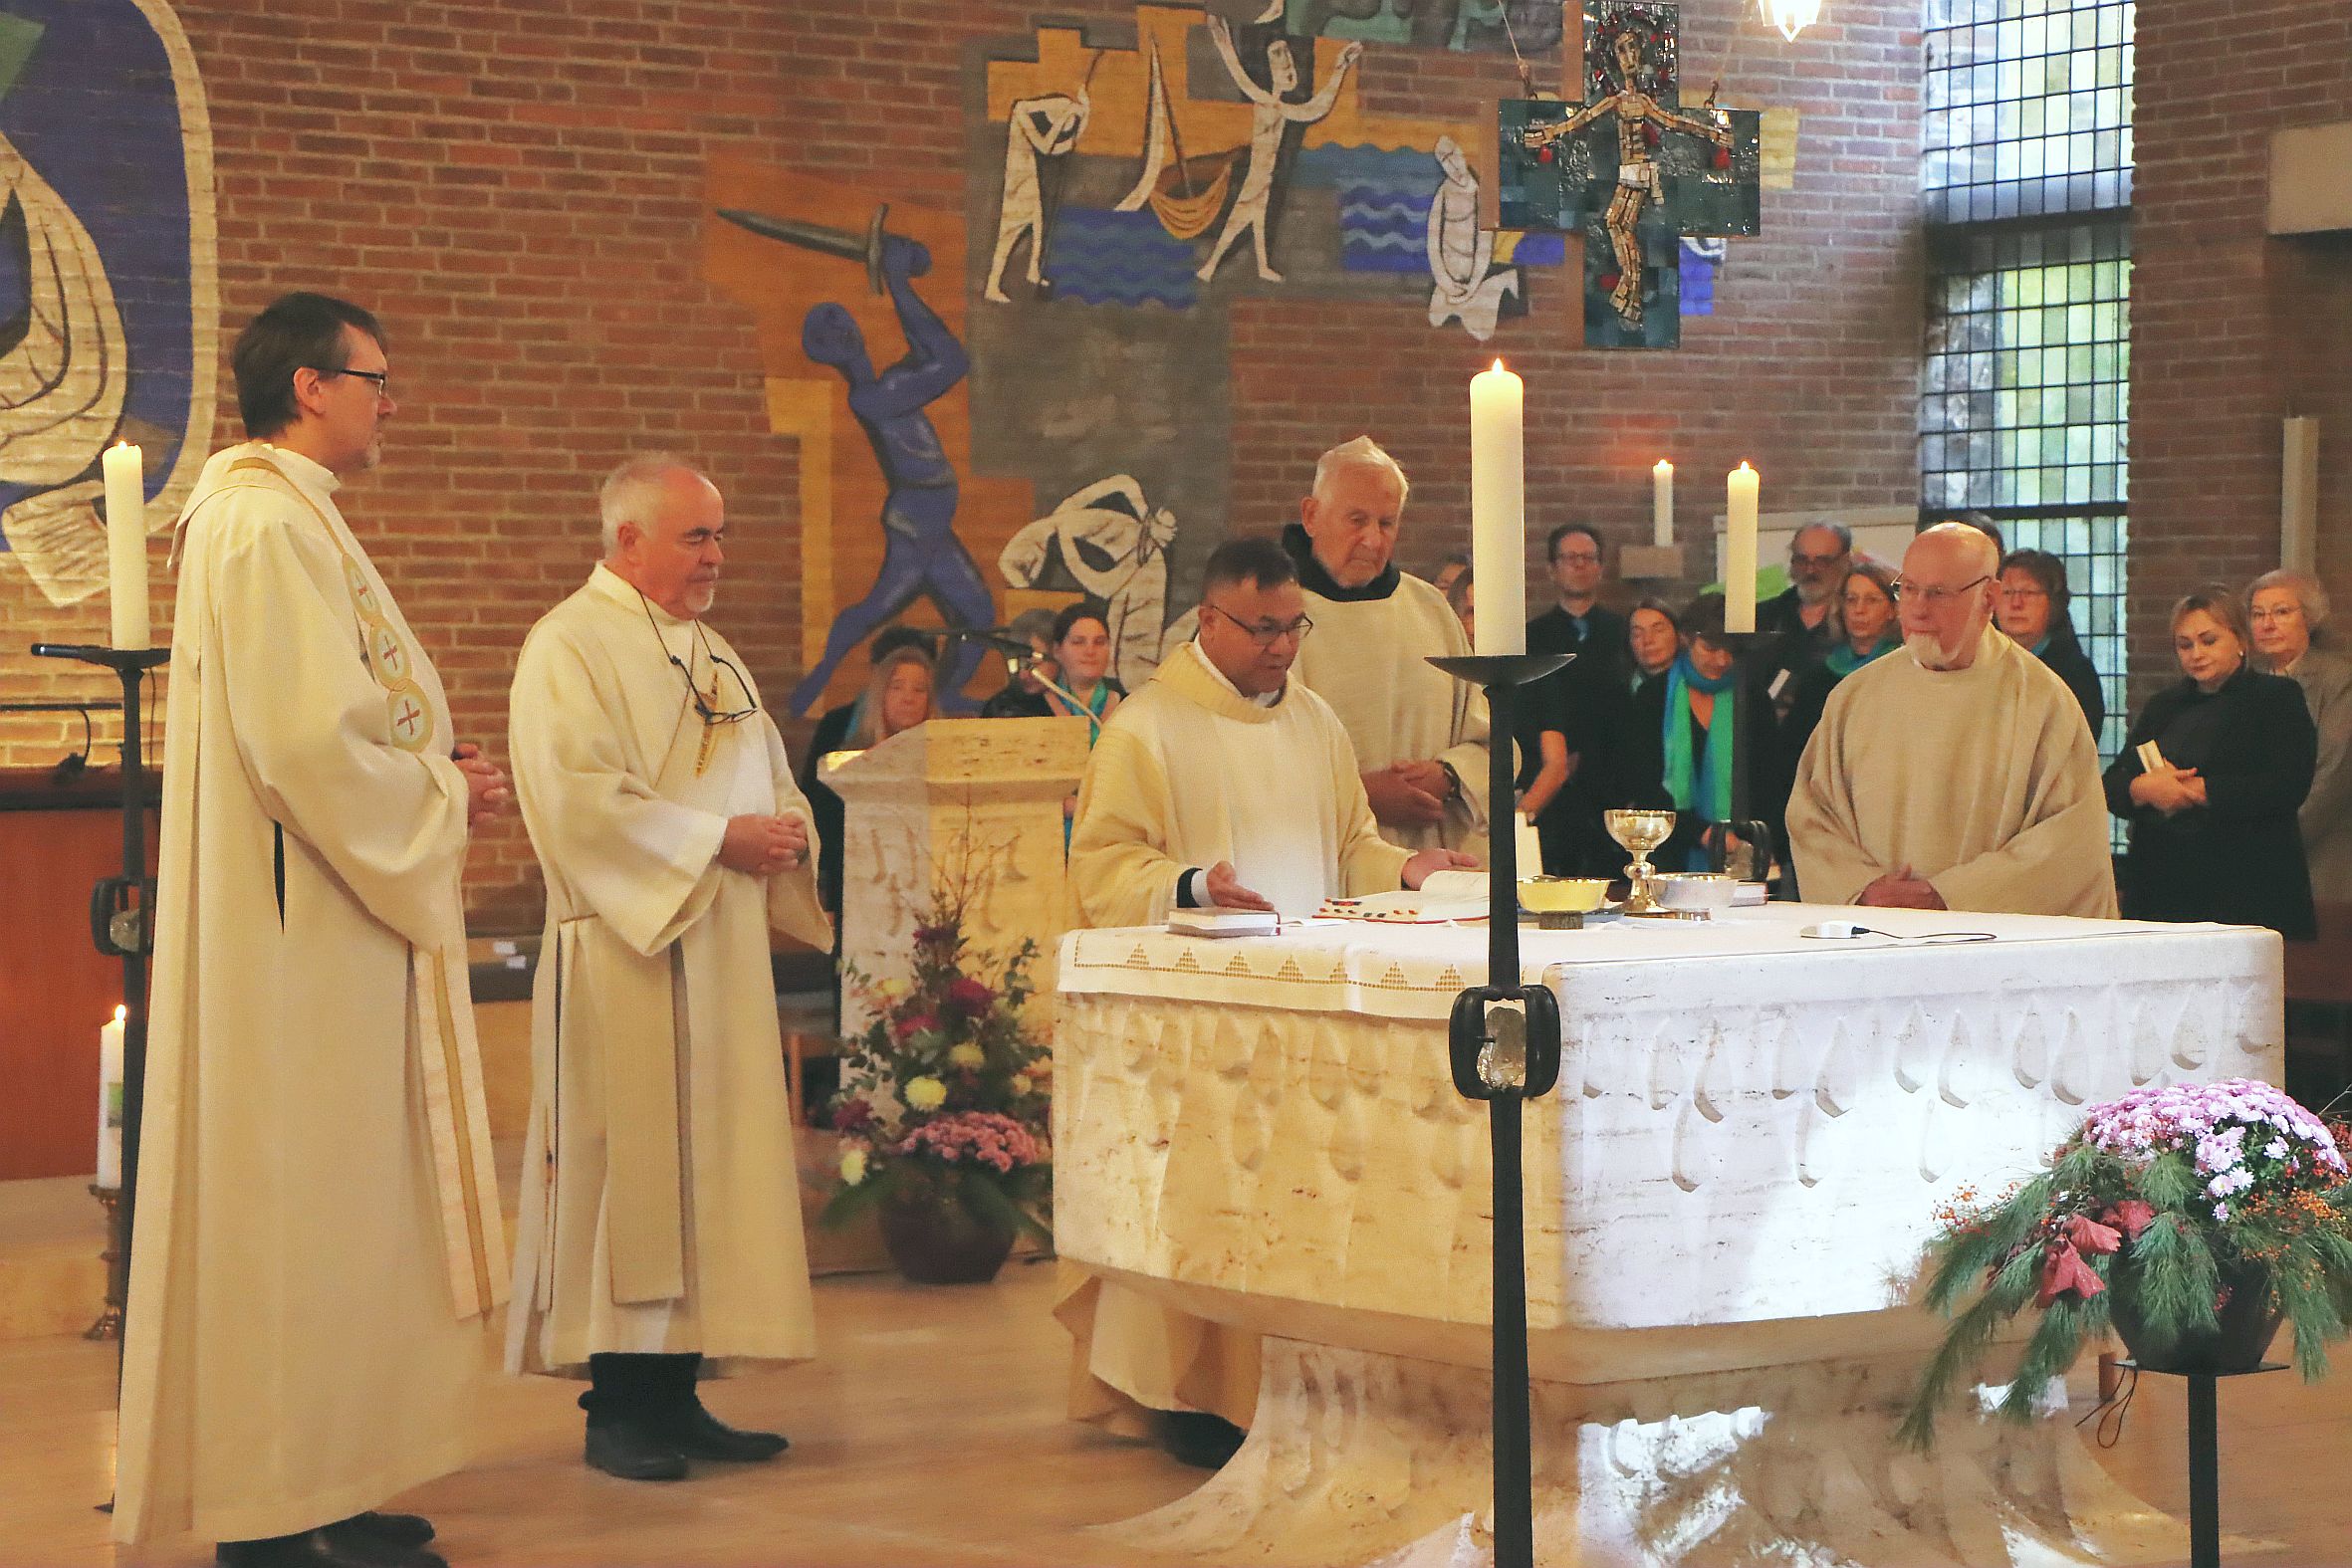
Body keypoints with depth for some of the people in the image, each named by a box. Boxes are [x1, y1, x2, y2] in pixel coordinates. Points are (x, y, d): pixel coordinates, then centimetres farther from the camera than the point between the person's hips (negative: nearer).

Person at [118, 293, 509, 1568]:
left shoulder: (279, 517, 18)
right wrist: (446, 799, -9)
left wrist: (435, 775, 10)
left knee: (320, 1210, 13)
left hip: (323, 929, 11)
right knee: (300, 1213, -6)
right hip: (303, 940, -11)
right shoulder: (271, 526, -16)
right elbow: (311, 743, -23)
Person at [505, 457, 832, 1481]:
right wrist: (717, 840, -17)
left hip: (721, 956, 8)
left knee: (708, 1161, 7)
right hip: (623, 952, -8)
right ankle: (616, 1407, 0)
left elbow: (769, 777, 24)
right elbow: (580, 798, -18)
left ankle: (677, 1392, 12)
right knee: (626, 1164, -6)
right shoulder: (569, 648, -7)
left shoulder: (710, 653, 19)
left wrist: (786, 831, 2)